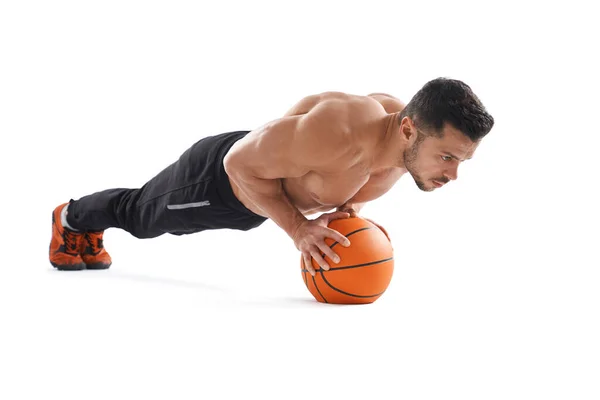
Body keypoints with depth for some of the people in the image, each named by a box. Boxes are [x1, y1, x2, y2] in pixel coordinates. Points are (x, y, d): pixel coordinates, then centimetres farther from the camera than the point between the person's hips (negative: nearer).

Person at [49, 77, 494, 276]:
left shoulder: (409, 141, -22)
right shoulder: (333, 133, -48)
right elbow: (241, 163, -33)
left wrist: (346, 208, -17)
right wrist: (299, 228, -37)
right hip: (218, 177, -7)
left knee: (148, 219, 35)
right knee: (142, 215, 26)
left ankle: (91, 233, 65)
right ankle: (73, 217, 59)